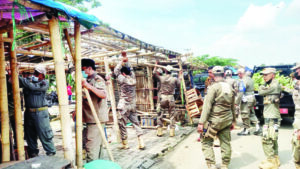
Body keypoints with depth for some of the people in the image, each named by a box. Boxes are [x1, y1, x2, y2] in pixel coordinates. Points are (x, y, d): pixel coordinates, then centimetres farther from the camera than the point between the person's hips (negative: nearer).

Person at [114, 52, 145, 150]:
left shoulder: (123, 79, -10)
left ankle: (125, 144, 14)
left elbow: (116, 71, 2)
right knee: (135, 123, 10)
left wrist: (122, 61, 6)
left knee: (122, 124, 6)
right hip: (133, 105, 5)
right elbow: (130, 68, 15)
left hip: (124, 106, -5)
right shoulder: (133, 78, 2)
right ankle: (141, 143, 5)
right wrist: (126, 59, 16)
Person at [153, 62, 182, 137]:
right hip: (171, 98, 0)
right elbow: (179, 85, 16)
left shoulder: (161, 78, 0)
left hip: (162, 97, 0)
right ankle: (172, 132, 9)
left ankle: (159, 131, 12)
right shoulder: (175, 79, -1)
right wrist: (179, 76, 25)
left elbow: (154, 73, 16)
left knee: (160, 114, 10)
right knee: (172, 115, 8)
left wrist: (156, 65, 27)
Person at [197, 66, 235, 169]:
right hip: (227, 120, 7)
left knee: (206, 141, 6)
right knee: (225, 142, 14)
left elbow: (207, 106, -17)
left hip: (215, 120, -7)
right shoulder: (230, 87, 7)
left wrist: (201, 122, -16)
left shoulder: (214, 87, -14)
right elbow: (232, 106, 15)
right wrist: (233, 120, 25)